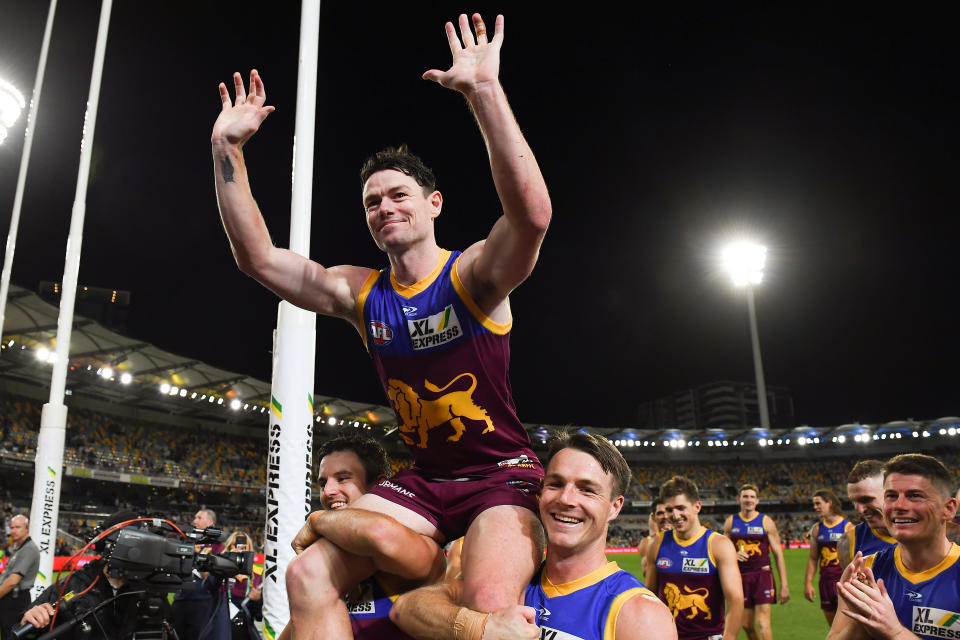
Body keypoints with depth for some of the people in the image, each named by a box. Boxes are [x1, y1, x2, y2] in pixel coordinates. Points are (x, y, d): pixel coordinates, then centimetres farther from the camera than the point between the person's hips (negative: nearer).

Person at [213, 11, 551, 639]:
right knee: (309, 575, -8)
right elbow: (257, 257, 0)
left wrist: (485, 89, -41)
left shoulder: (473, 276, -13)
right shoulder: (361, 293, 2)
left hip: (502, 472, -5)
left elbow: (533, 214, -35)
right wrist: (227, 147, -6)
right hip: (422, 475, 6)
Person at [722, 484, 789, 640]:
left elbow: (778, 553, 0)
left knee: (762, 623, -10)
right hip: (740, 576, 3)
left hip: (762, 574, -3)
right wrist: (734, 555, -11)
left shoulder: (766, 522, 0)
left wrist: (784, 584, -4)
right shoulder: (731, 522, 6)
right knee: (746, 625, 8)